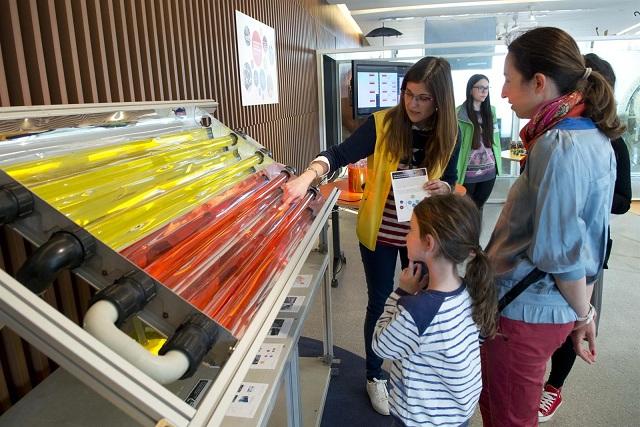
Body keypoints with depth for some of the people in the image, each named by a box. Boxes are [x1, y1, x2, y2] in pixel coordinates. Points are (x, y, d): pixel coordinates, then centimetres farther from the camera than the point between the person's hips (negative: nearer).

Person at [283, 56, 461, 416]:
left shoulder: (449, 134, -7)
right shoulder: (382, 123, -16)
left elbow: (449, 181, 3)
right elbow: (341, 153, -25)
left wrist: (439, 189, -21)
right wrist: (309, 176, -43)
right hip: (380, 231, -2)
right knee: (380, 303, 10)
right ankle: (375, 375, 33)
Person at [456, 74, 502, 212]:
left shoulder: (490, 111, 8)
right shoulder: (460, 113, -9)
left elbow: (495, 138, 12)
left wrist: (498, 163, 7)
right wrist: (454, 172, -15)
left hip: (489, 171, 5)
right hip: (468, 172, -4)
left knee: (478, 206, 16)